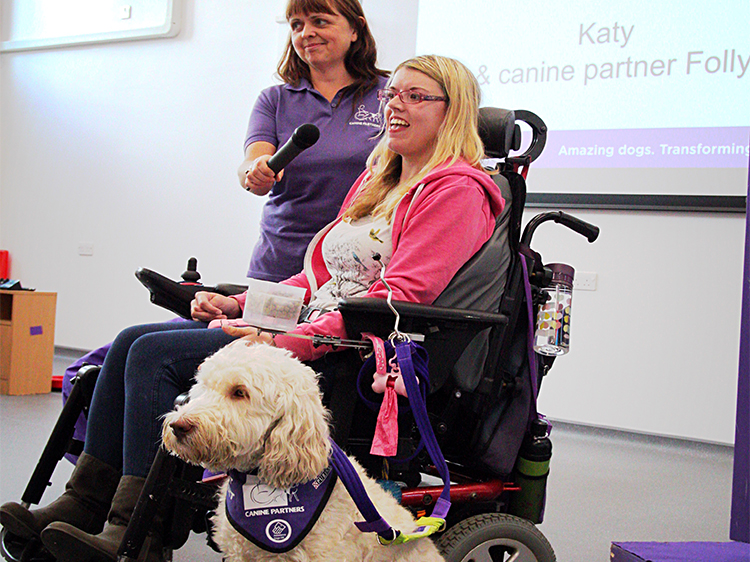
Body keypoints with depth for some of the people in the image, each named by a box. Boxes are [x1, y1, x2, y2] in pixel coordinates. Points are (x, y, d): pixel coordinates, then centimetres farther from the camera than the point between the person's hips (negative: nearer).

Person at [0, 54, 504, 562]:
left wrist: (288, 341, -24)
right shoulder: (377, 181, 23)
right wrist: (241, 304, 8)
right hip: (315, 326, 9)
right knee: (133, 342, -4)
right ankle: (84, 504, -1)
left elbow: (400, 298, -19)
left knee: (155, 353, -19)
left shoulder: (456, 191, -7)